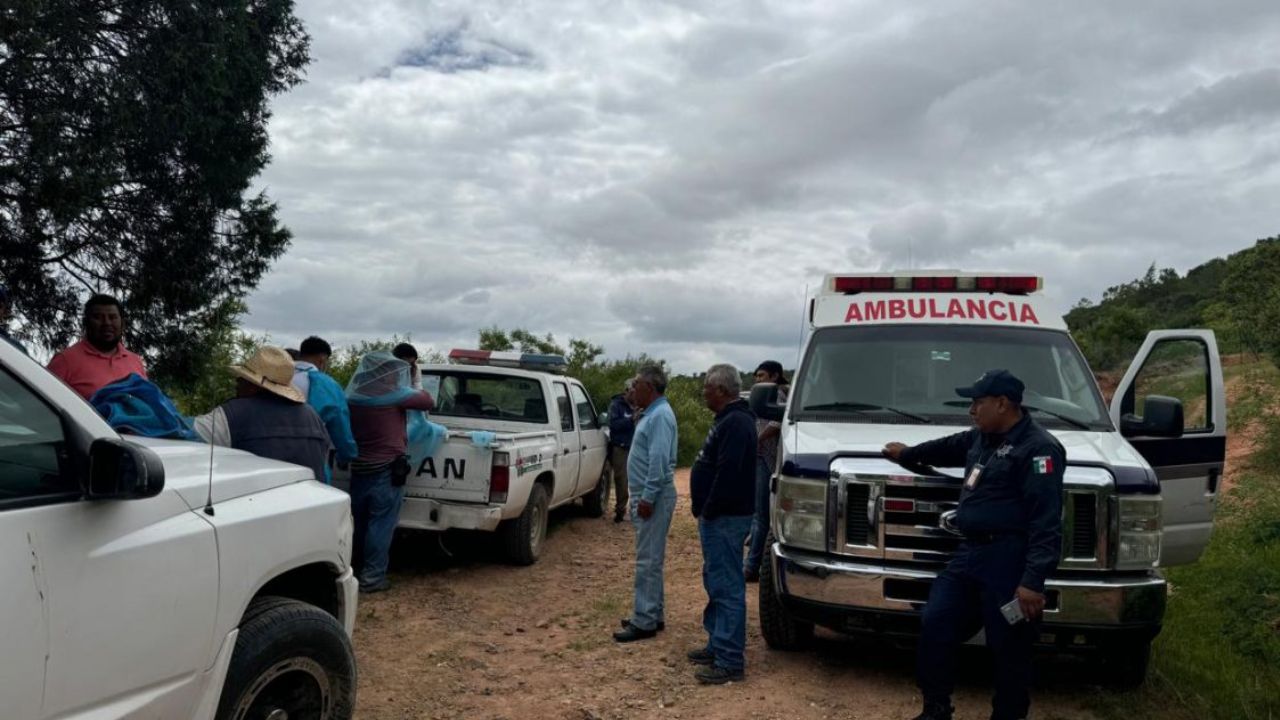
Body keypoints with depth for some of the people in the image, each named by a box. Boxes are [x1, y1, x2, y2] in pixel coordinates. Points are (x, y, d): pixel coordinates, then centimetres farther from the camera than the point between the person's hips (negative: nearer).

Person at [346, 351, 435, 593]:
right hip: (387, 470, -6)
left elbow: (345, 432, 15)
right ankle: (372, 577, 3)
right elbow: (429, 401, 0)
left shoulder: (352, 396, 4)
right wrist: (420, 391, 18)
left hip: (359, 469, 6)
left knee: (358, 522, 16)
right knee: (380, 524, 0)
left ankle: (353, 571, 27)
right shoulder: (395, 395, -11)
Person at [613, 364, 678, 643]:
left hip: (653, 498, -11)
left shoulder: (660, 415, -16)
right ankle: (654, 614, 24)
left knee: (648, 560, -7)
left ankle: (645, 622, -2)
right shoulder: (653, 414, 16)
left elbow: (659, 460, -24)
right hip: (646, 495, 11)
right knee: (651, 559, 15)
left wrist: (648, 497, -23)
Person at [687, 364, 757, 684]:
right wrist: (705, 512, 16)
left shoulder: (736, 423, -19)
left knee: (727, 588, -7)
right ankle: (718, 644, 29)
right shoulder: (729, 420, 15)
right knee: (716, 583, 18)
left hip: (725, 518, -11)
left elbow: (728, 474, -26)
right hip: (719, 517, 11)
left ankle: (730, 661, -2)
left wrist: (708, 511, -18)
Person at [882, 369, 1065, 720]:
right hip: (970, 552, 9)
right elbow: (951, 446, 40)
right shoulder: (981, 438, 15)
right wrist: (909, 453, 51)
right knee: (934, 625, 8)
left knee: (1009, 648, 2)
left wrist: (1033, 579, -27)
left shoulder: (1038, 448, -14)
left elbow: (1046, 522, -20)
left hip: (1008, 560, -9)